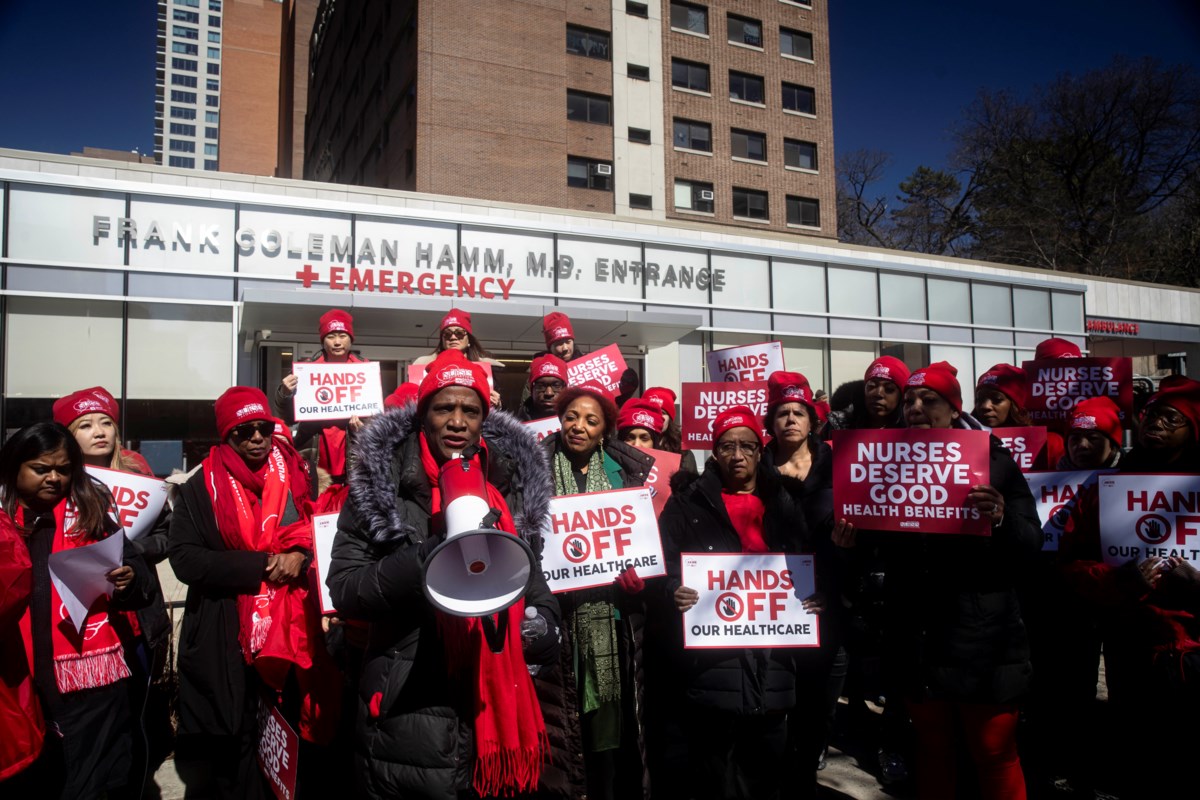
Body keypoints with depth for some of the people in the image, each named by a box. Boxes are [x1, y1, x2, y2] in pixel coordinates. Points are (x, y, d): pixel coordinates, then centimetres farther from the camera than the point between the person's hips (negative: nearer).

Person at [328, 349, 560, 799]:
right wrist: (425, 559, -22)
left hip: (496, 710, 3)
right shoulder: (381, 484, -4)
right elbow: (344, 588, -8)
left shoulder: (512, 484, 5)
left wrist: (542, 622, -2)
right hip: (405, 713, -3)